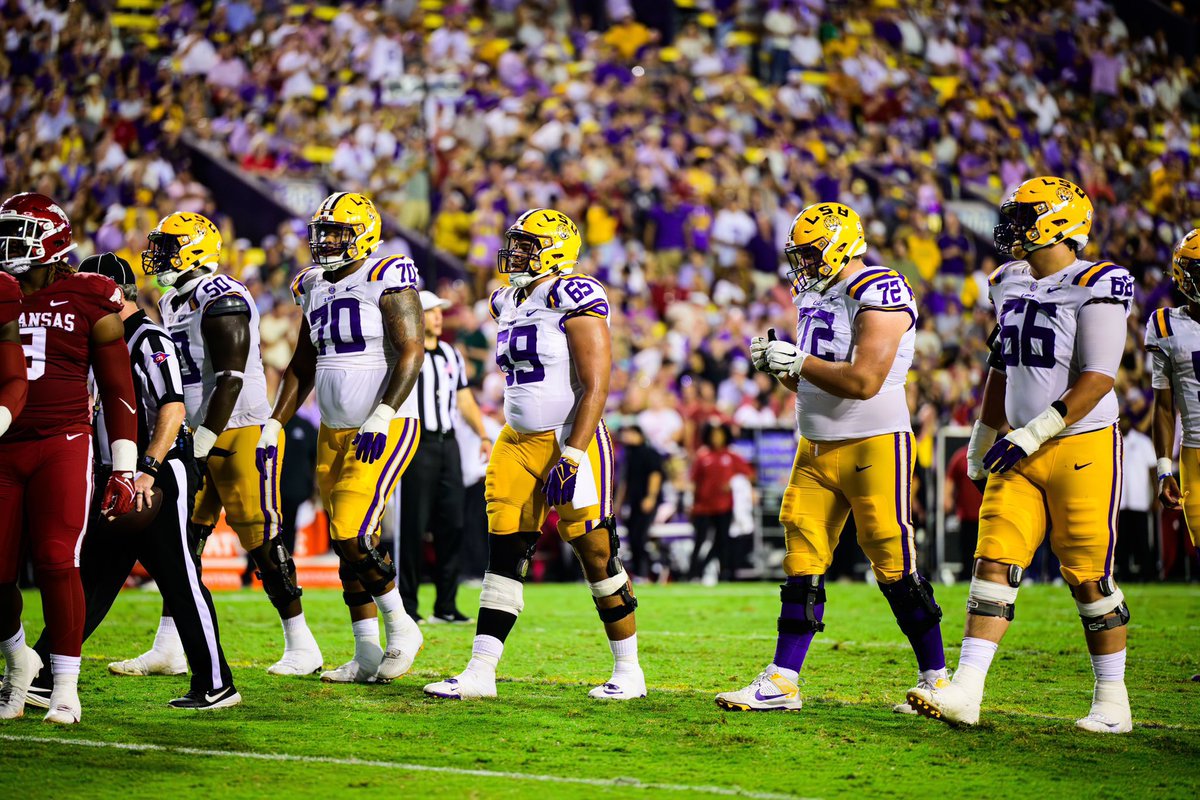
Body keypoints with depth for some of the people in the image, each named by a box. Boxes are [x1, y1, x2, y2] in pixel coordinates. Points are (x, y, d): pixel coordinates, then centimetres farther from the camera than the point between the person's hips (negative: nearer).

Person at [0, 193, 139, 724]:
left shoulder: (89, 301, 1)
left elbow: (117, 389, 4)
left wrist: (124, 468, -1)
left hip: (62, 447, -3)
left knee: (57, 564, -12)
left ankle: (65, 687, -2)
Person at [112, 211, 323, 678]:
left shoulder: (222, 301, -17)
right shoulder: (172, 304, 13)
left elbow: (230, 379, -21)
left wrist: (203, 442, -22)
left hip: (238, 430, -9)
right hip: (198, 436, 9)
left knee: (260, 535, -6)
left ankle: (302, 646, 2)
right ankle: (167, 648, 10)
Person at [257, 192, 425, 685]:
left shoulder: (387, 280, -10)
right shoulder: (314, 287, 12)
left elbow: (410, 353, -17)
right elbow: (302, 366, 20)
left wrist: (382, 416, -27)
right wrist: (274, 426, 15)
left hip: (384, 430, -8)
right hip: (334, 432, 8)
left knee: (353, 535, -17)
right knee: (346, 547, 7)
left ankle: (400, 628, 3)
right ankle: (368, 658, 14)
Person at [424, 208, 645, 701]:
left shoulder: (573, 299, -14)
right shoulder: (510, 303, 12)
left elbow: (596, 385, -18)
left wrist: (572, 457, -22)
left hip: (571, 439, -8)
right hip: (519, 441, 8)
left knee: (596, 554, -2)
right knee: (504, 554, 3)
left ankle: (628, 673, 10)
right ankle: (480, 672, 3)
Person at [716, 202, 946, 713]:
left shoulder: (879, 296, -15)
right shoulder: (815, 297, 14)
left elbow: (863, 381, -23)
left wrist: (799, 362, -17)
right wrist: (777, 365, 2)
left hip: (873, 445, -8)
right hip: (816, 446, 8)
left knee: (894, 565, -3)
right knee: (802, 563, 4)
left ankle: (936, 679, 8)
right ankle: (782, 682, 5)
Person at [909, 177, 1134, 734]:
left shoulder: (1094, 289, -12)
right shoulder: (1011, 285, 11)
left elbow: (1097, 380, -17)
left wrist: (1033, 435, -21)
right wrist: (986, 433, 27)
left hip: (1082, 448, -7)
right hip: (1022, 450, 7)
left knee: (1088, 578, 0)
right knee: (994, 562, -4)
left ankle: (1112, 701, 12)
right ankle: (965, 693, -9)